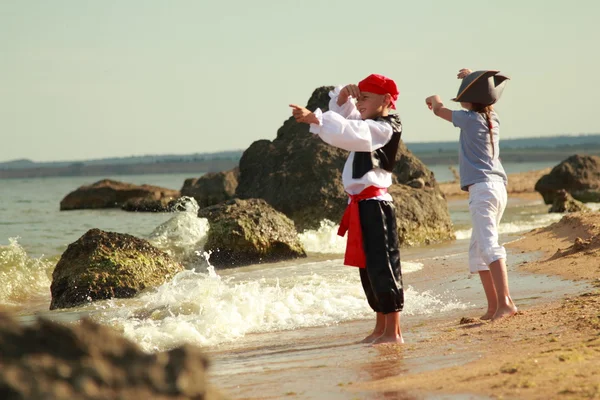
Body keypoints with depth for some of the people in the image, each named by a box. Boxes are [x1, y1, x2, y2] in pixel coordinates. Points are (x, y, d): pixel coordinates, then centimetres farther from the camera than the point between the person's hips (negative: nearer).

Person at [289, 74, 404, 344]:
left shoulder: (384, 128, -13)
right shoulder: (369, 124, 17)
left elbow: (346, 132, -28)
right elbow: (341, 114, 27)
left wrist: (313, 118, -31)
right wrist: (343, 96, 6)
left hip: (375, 206, -10)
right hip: (362, 205, 10)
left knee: (382, 267, -8)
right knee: (368, 268, 14)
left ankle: (394, 332, -6)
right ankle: (381, 328, 23)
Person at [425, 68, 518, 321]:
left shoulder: (470, 118, -6)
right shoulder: (493, 118, 14)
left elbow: (439, 110, 10)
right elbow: (485, 100, 39)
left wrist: (435, 101, 32)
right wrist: (473, 78, 48)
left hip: (482, 187, -9)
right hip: (498, 187, 9)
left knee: (489, 245, -19)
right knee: (477, 250, 15)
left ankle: (505, 302, -31)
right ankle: (493, 306, 12)